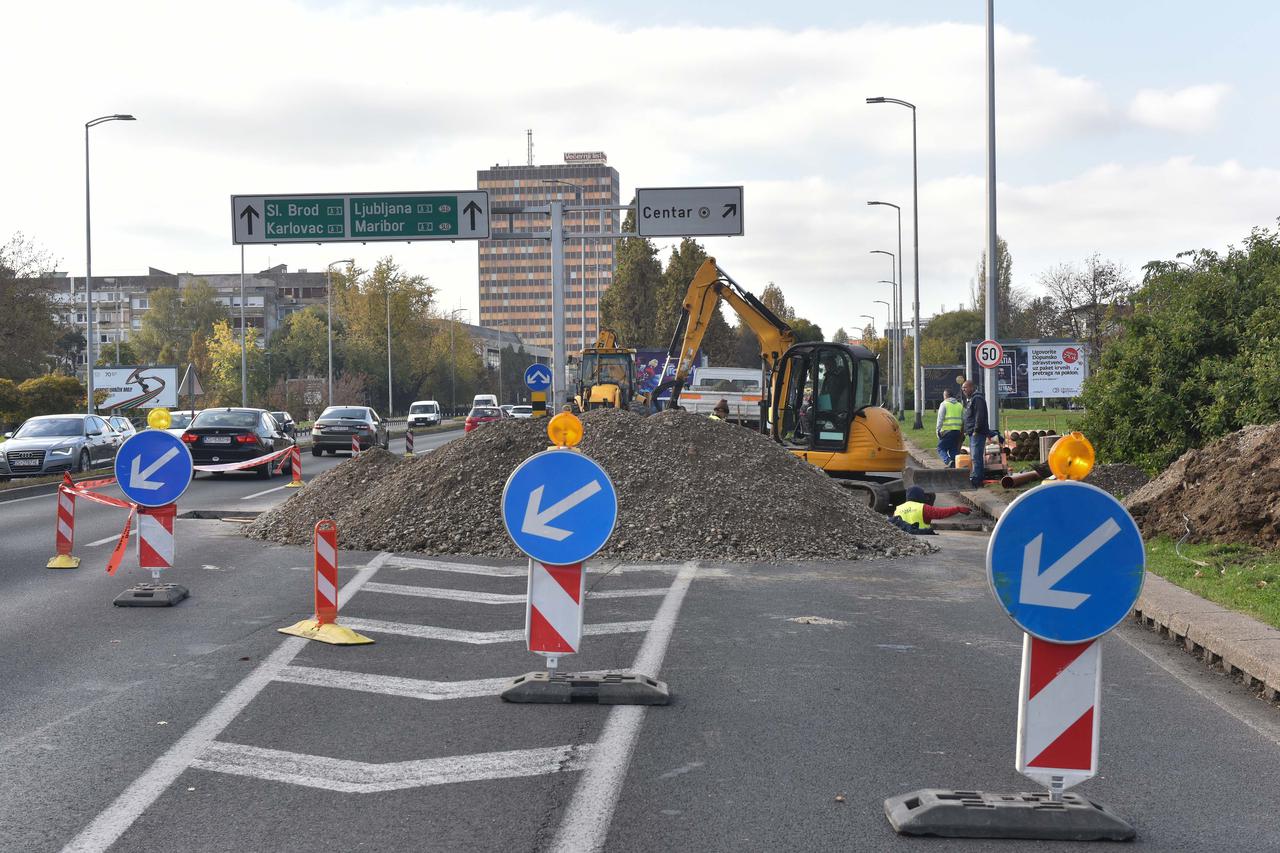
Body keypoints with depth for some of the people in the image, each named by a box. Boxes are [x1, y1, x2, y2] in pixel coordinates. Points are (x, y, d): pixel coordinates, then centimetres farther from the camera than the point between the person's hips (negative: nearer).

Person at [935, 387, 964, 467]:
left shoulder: (944, 404, -1)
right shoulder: (960, 405, 16)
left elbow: (940, 419, -7)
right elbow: (964, 419, 16)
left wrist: (938, 430, -3)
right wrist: (963, 432, 18)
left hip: (946, 431, -5)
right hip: (957, 431, 5)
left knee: (941, 448, 0)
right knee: (954, 450, 10)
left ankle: (948, 461, -24)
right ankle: (954, 465, 3)